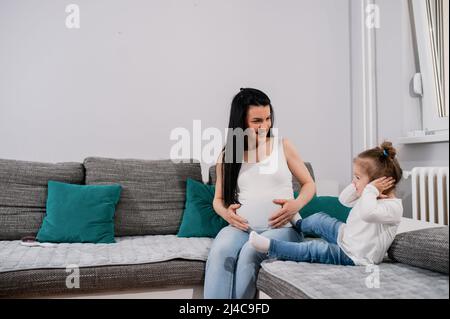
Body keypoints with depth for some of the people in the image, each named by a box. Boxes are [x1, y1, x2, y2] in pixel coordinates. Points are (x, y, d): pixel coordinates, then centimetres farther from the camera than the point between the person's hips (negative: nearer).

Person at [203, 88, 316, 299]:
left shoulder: (283, 146, 6)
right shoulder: (227, 156, 9)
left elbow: (309, 184, 12)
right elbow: (218, 198, 19)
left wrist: (296, 205, -9)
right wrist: (225, 212, -5)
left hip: (282, 228, -1)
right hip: (241, 228, 2)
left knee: (250, 253, -32)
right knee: (219, 252, -31)